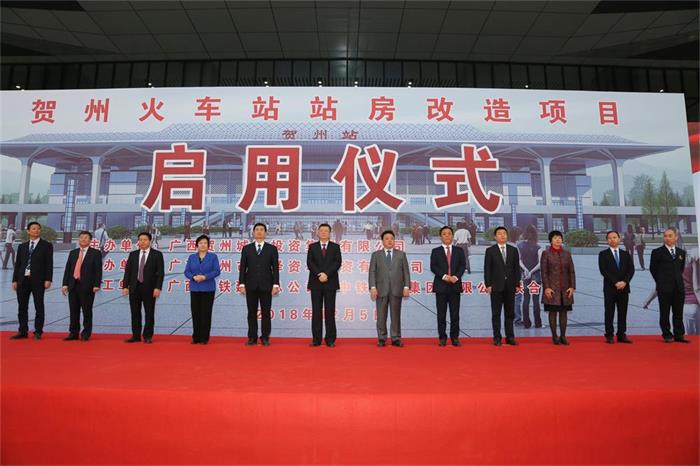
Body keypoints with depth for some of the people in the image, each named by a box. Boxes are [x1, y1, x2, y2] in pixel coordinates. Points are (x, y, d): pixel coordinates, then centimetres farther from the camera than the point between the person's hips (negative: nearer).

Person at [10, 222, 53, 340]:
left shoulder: (47, 245, 2)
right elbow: (17, 264, 13)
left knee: (39, 307, 0)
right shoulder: (22, 246, 14)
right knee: (22, 307, 8)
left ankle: (38, 332, 7)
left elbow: (49, 264, -4)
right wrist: (15, 280, 5)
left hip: (38, 280, -4)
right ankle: (23, 331, 17)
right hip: (23, 280, 4)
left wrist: (48, 279, -12)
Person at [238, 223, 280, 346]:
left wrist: (276, 284, -7)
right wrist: (241, 284, -2)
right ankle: (252, 337, 14)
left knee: (266, 312, 2)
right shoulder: (246, 248, 8)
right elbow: (243, 267, 6)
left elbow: (275, 268, 1)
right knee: (252, 312, 5)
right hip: (251, 285, 1)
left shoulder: (272, 249, 5)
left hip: (266, 285, -1)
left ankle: (265, 337, 11)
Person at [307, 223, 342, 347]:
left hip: (330, 283, -1)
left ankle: (330, 339, 6)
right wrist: (319, 274, -15)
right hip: (316, 283, 1)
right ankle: (316, 339, 8)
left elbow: (338, 263, -4)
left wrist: (326, 274, -15)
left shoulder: (335, 247, 8)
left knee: (330, 311, 1)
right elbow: (309, 263, -2)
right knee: (316, 312, 3)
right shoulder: (312, 247, 10)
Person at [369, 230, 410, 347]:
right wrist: (373, 287, -8)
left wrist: (406, 287, -3)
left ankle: (396, 339, 10)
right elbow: (372, 272, 3)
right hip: (381, 289, 0)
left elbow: (406, 271, 6)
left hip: (397, 289, 0)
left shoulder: (401, 254, 10)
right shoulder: (376, 255, 9)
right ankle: (382, 339, 12)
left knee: (396, 315, 3)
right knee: (381, 316, 3)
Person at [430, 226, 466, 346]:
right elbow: (433, 267, -3)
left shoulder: (459, 251, 12)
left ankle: (455, 337, 11)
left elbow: (463, 266, 2)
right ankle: (442, 337, 10)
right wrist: (444, 276, -16)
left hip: (455, 285, 1)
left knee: (455, 313, 3)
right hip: (441, 285, -1)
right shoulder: (435, 251, 7)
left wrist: (456, 277, -14)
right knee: (441, 314, 3)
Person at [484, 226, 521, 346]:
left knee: (510, 313, 7)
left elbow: (517, 268, 7)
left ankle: (510, 337, 14)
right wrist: (488, 285, -8)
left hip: (510, 286, 3)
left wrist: (517, 284, 1)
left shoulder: (513, 250, 9)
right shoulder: (490, 250, 1)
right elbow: (487, 269, -2)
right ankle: (497, 338, 7)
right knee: (496, 314, 2)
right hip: (496, 286, -2)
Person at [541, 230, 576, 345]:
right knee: (553, 312, 1)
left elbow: (572, 271, 8)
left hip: (565, 288, 3)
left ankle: (563, 336, 13)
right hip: (552, 288, -3)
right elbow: (544, 272, -5)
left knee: (563, 312, 6)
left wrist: (572, 286, -1)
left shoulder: (567, 254, 9)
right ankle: (554, 336, 9)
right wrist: (546, 287, -12)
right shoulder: (546, 253, -1)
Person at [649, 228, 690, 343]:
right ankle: (667, 335, 9)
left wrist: (678, 279, 11)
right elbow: (653, 268, 2)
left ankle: (679, 335, 14)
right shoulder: (657, 252, -4)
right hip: (664, 288, -4)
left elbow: (681, 268, 19)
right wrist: (661, 282, 5)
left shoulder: (681, 252, 10)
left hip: (679, 287, 4)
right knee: (665, 313, 2)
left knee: (678, 312, 7)